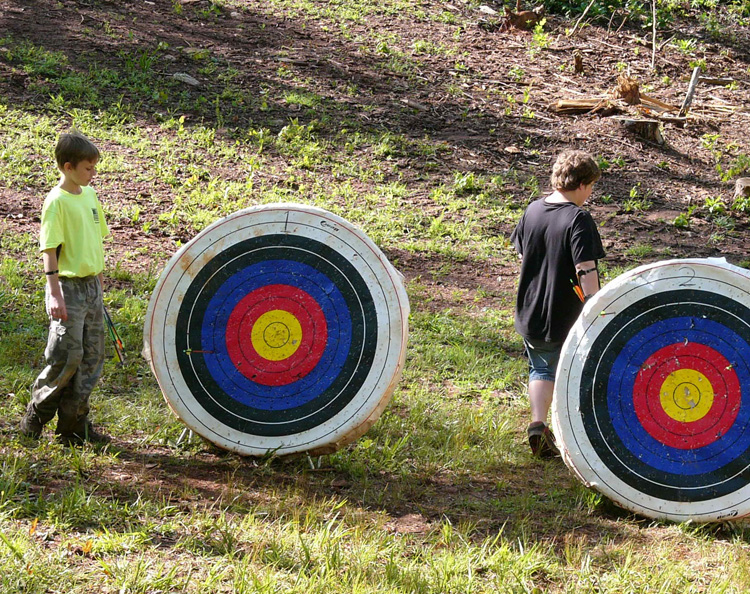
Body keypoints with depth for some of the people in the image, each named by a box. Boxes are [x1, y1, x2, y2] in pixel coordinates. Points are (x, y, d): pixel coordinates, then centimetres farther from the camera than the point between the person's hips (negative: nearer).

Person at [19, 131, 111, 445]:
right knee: (67, 356, -9)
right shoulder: (57, 201, -14)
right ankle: (34, 418, 8)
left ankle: (75, 425, 14)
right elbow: (49, 250, -16)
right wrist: (55, 293, -20)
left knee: (91, 358, 7)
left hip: (91, 286, 8)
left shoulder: (90, 195, 10)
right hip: (68, 287, -8)